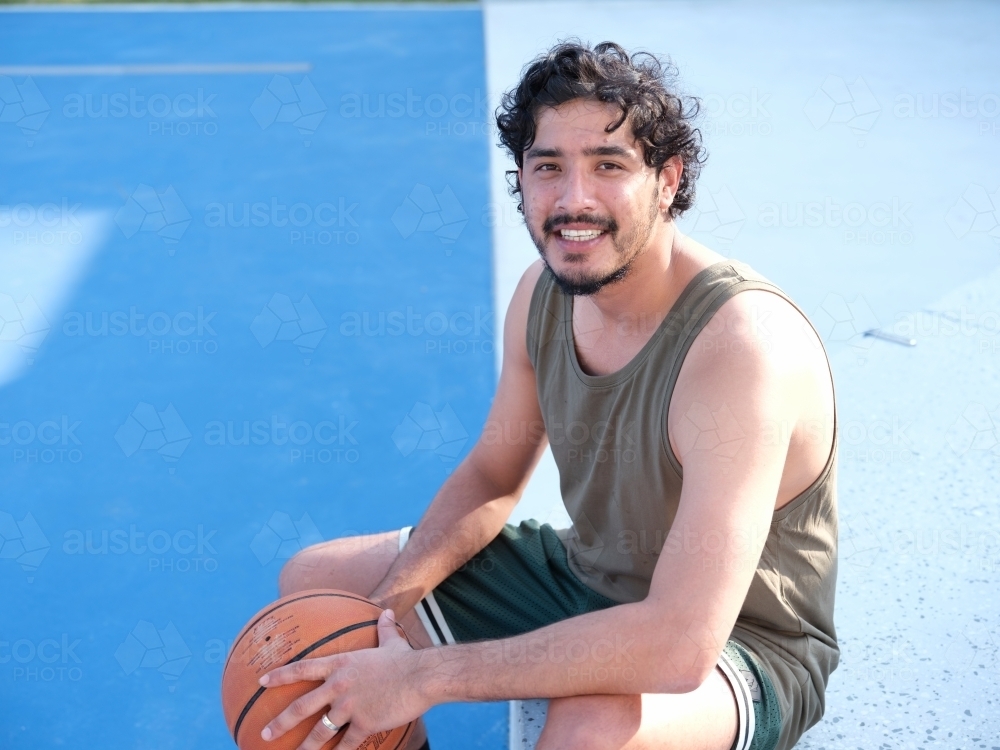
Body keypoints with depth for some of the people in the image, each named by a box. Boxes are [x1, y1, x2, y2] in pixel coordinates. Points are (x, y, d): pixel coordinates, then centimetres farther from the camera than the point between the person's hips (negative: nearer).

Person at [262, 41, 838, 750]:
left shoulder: (742, 340, -32)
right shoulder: (543, 292, -8)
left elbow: (681, 644, -38)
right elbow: (492, 478, 6)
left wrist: (424, 675, -34)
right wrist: (385, 610, -11)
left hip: (740, 644, -6)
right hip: (582, 574, 7)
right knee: (313, 583, 7)